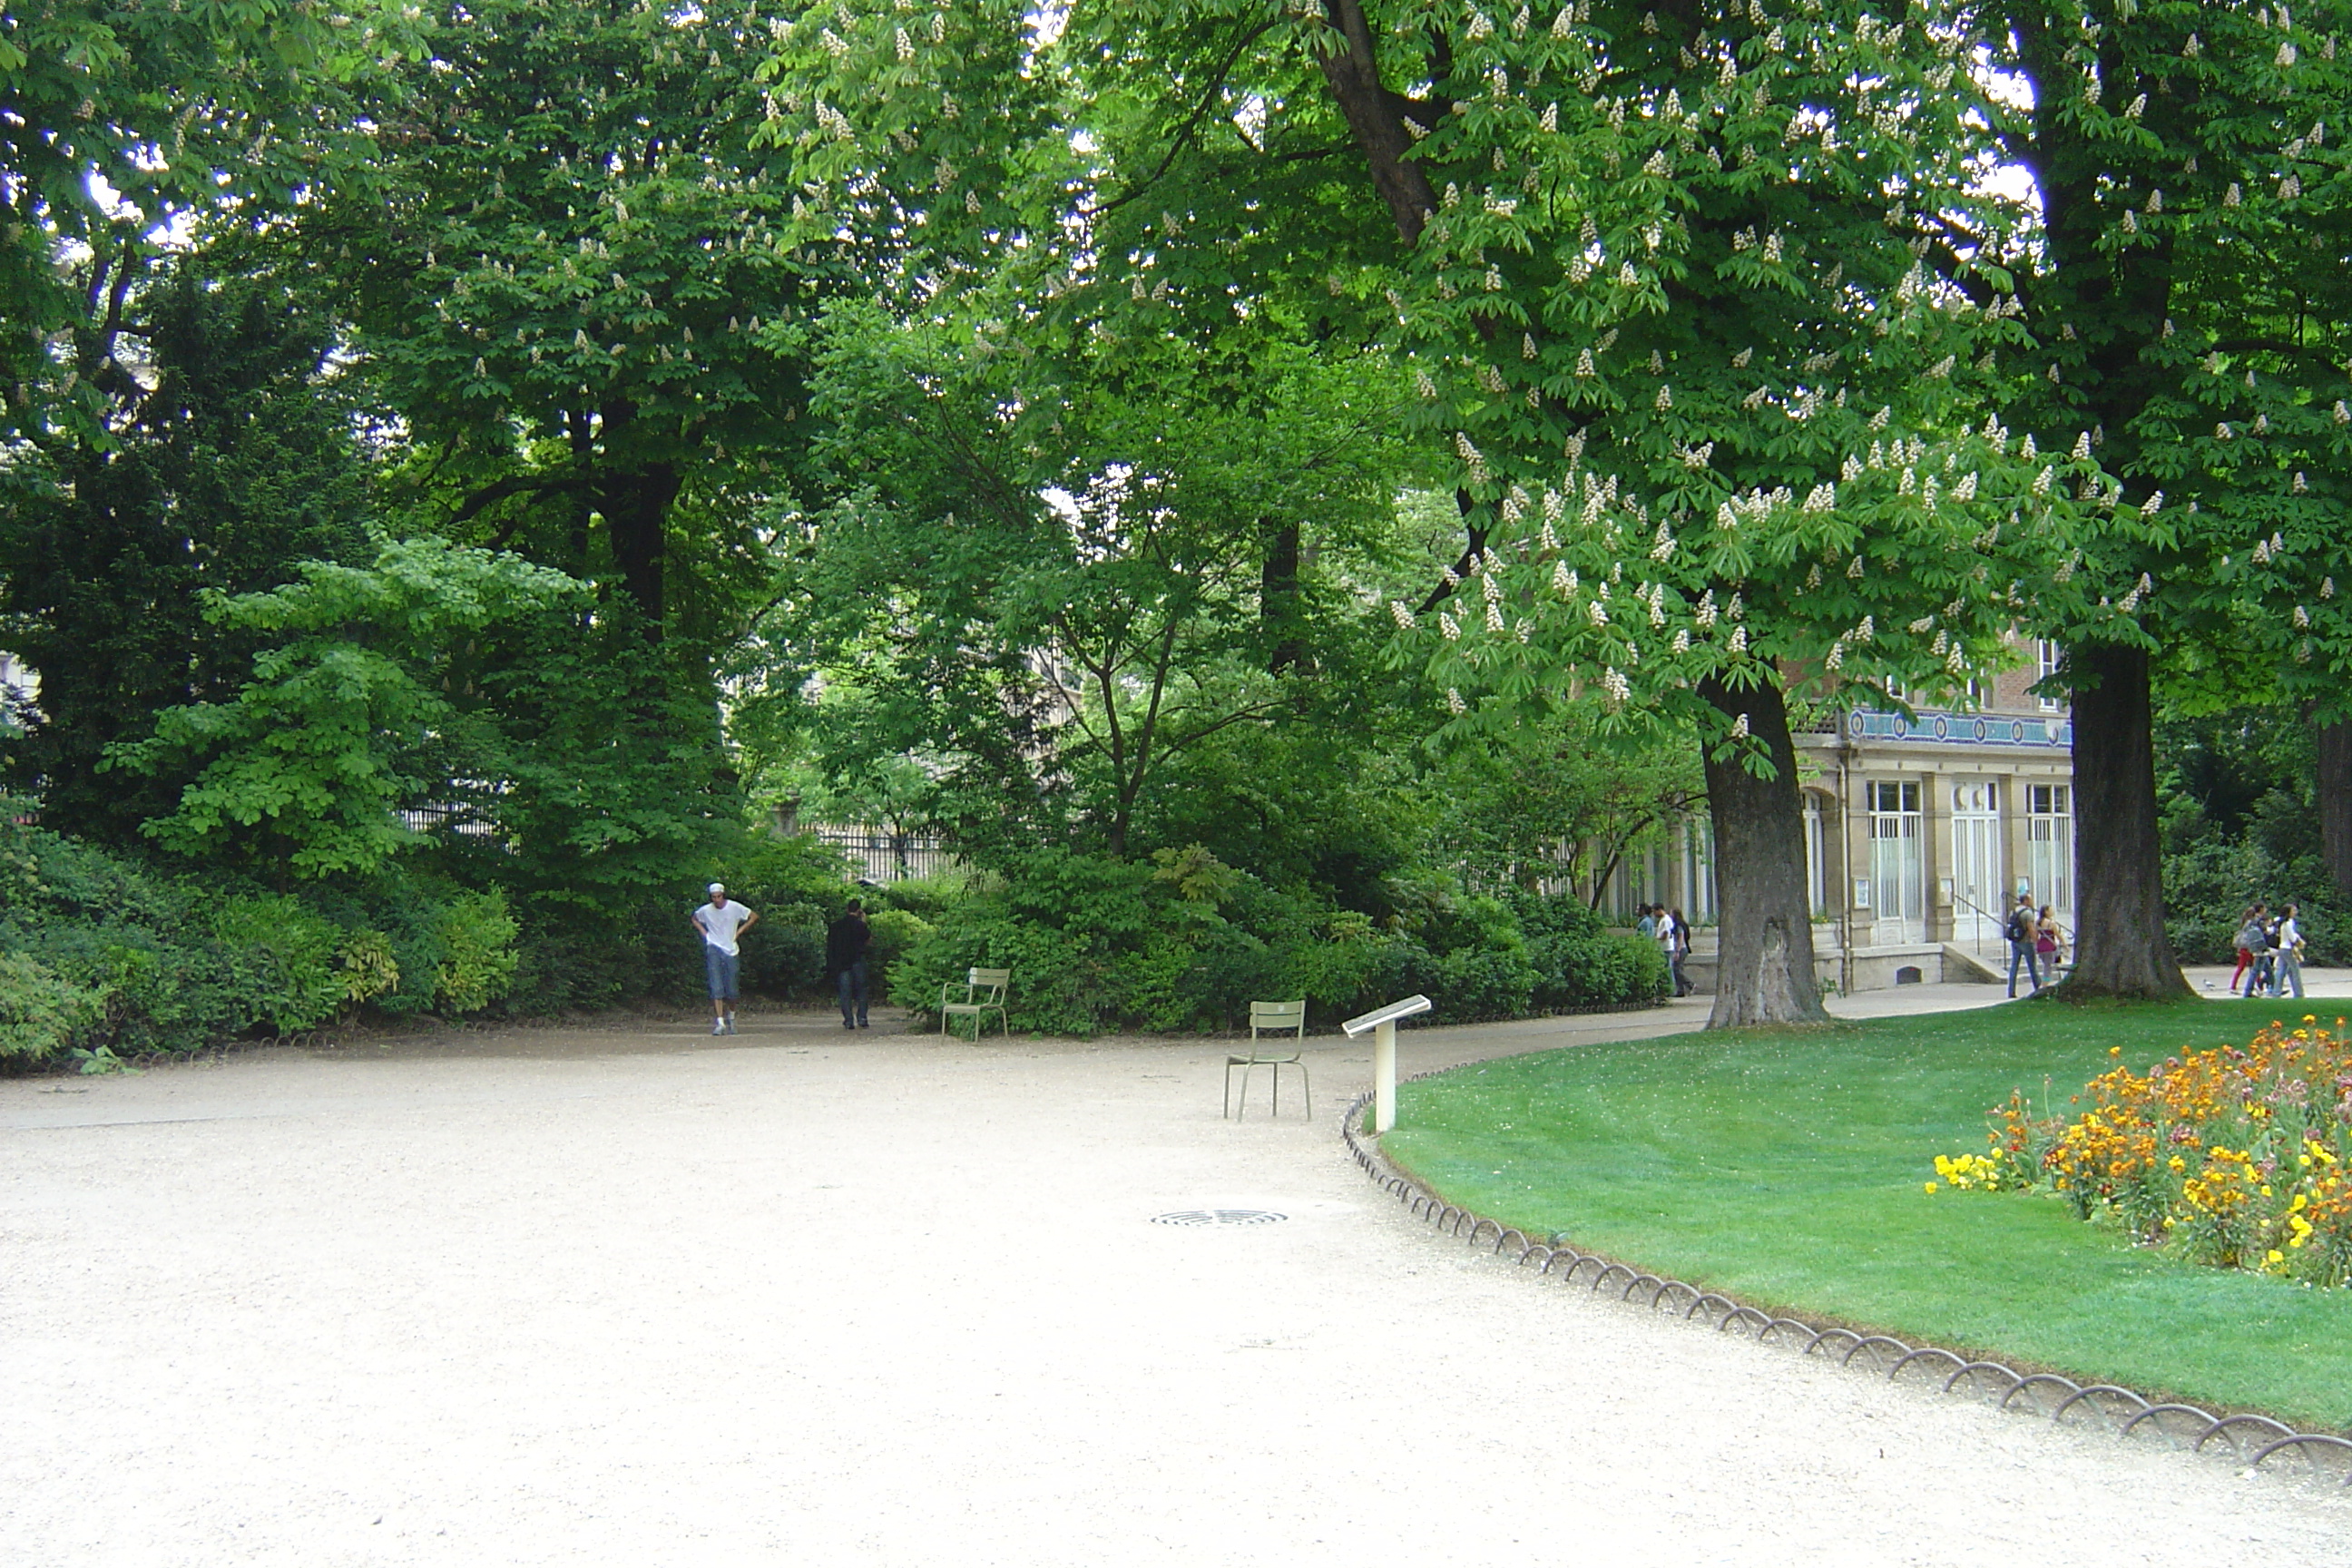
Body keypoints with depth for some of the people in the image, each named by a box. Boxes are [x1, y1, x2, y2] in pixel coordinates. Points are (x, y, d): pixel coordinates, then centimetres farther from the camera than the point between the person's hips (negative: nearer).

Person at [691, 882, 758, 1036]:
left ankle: (731, 1018, 29)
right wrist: (704, 933, 7)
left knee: (731, 990, 3)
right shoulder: (705, 910, 1)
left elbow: (754, 917, 8)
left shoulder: (735, 908, -3)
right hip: (714, 950, 0)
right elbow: (694, 919, 22)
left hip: (731, 950, 0)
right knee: (716, 988, -13)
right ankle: (719, 1023, -16)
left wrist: (739, 931, 2)